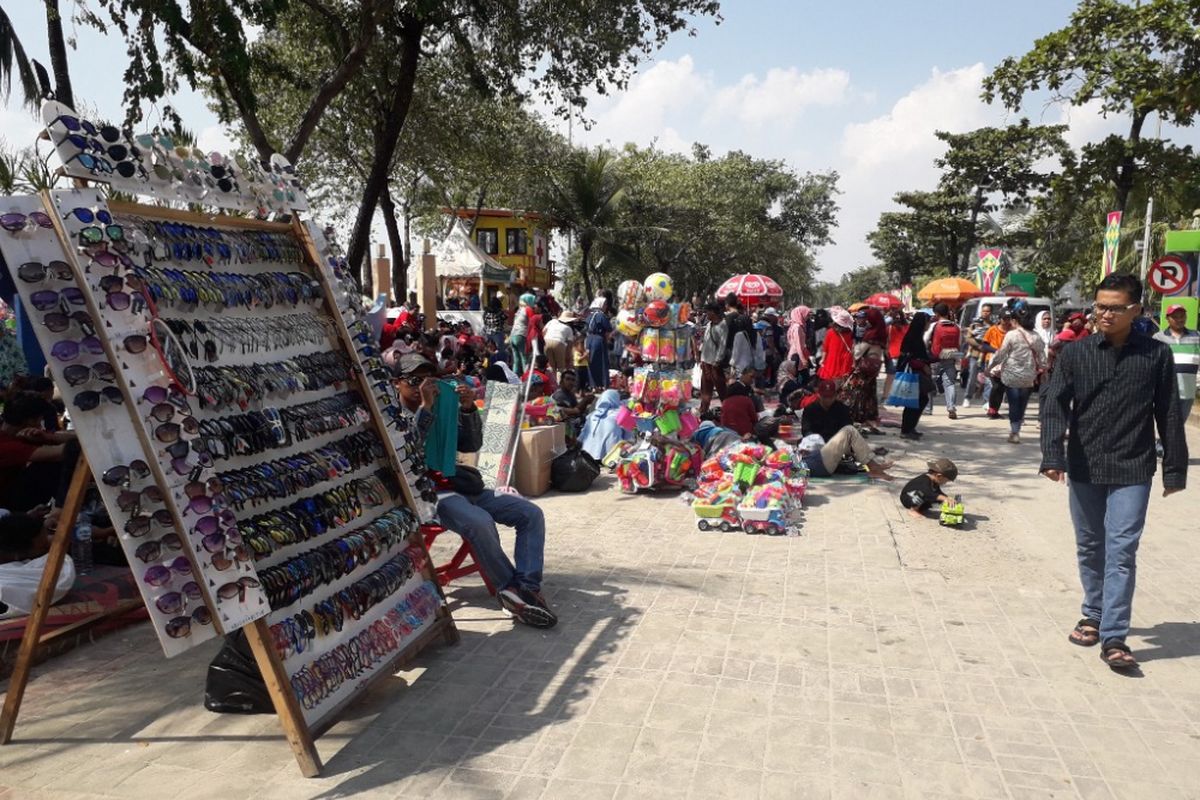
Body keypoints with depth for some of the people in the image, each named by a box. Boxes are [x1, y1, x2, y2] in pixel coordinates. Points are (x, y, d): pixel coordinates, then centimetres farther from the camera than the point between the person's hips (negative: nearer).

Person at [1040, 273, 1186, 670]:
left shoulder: (1156, 355, -1)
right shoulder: (1075, 352, 0)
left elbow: (1169, 415, 3)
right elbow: (1055, 405, -7)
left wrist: (1174, 469, 3)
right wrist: (1053, 455, -19)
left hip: (1132, 471, -2)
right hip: (1084, 469, 2)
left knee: (1121, 552, -6)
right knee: (1089, 548, 14)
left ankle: (1114, 638, -2)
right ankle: (1094, 615, 31)